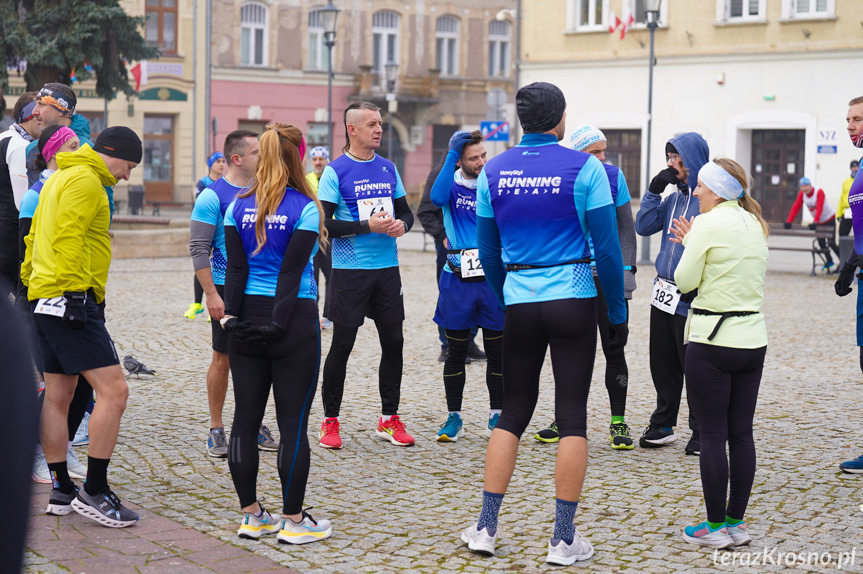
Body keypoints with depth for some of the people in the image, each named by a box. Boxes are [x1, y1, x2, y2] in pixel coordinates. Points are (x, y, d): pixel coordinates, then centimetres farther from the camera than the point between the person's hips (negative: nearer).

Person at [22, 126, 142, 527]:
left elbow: (35, 236, 26)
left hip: (44, 299, 11)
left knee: (58, 396, 13)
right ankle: (94, 491, -8)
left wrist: (30, 280, 28)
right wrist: (74, 291, -23)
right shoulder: (85, 180, -9)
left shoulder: (60, 178, 23)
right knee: (114, 389, -11)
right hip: (70, 299, -11)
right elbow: (68, 238, -20)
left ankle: (61, 490, 19)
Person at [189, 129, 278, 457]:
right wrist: (211, 295, -16)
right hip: (228, 289, -5)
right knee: (223, 358, 1)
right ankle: (216, 430, 11)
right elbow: (199, 249, -10)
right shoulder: (213, 195, -9)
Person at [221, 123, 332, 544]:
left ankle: (251, 516, 15)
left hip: (247, 318, 5)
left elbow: (236, 267, 2)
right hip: (294, 321, -4)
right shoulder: (305, 207, -6)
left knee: (246, 418, 8)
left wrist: (232, 313, 0)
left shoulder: (239, 206, 6)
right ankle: (292, 521, 6)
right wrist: (279, 322, -12)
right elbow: (292, 270, -11)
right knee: (293, 423, 1)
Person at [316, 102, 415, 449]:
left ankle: (389, 419, 18)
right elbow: (323, 224, -12)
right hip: (350, 270, -5)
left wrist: (402, 224, -5)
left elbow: (406, 211, 18)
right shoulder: (335, 171, -6)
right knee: (342, 344, 0)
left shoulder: (388, 168, 11)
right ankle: (330, 421, 12)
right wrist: (367, 226, -18)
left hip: (387, 268, 5)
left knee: (393, 342, 6)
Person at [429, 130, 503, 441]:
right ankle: (454, 417, 15)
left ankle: (496, 416, 18)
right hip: (458, 279, 0)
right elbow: (437, 198, -21)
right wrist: (451, 154, -23)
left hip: (494, 278, 0)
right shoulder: (452, 185, 2)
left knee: (497, 353, 6)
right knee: (456, 354, 6)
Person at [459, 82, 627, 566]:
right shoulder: (584, 168, -7)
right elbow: (607, 247, -8)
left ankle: (486, 528, 12)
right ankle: (564, 540, 4)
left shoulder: (493, 172, 4)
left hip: (520, 304, 3)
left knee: (513, 413, 13)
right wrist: (618, 313, 0)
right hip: (574, 303, -3)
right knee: (572, 416, 2)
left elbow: (488, 251, 10)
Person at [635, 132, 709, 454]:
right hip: (664, 295, 8)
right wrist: (654, 190, 1)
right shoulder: (674, 197, 13)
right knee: (663, 365, 14)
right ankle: (662, 426, 26)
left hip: (691, 300, -7)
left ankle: (702, 433, 12)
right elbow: (644, 227, 11)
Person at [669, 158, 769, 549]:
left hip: (713, 341, -7)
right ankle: (737, 523, 15)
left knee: (712, 435, 0)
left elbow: (685, 281, -8)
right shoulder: (755, 224, 11)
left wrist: (688, 245, 8)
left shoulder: (708, 224, -11)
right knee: (741, 434, 10)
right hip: (753, 340, 7)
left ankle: (715, 527, 5)